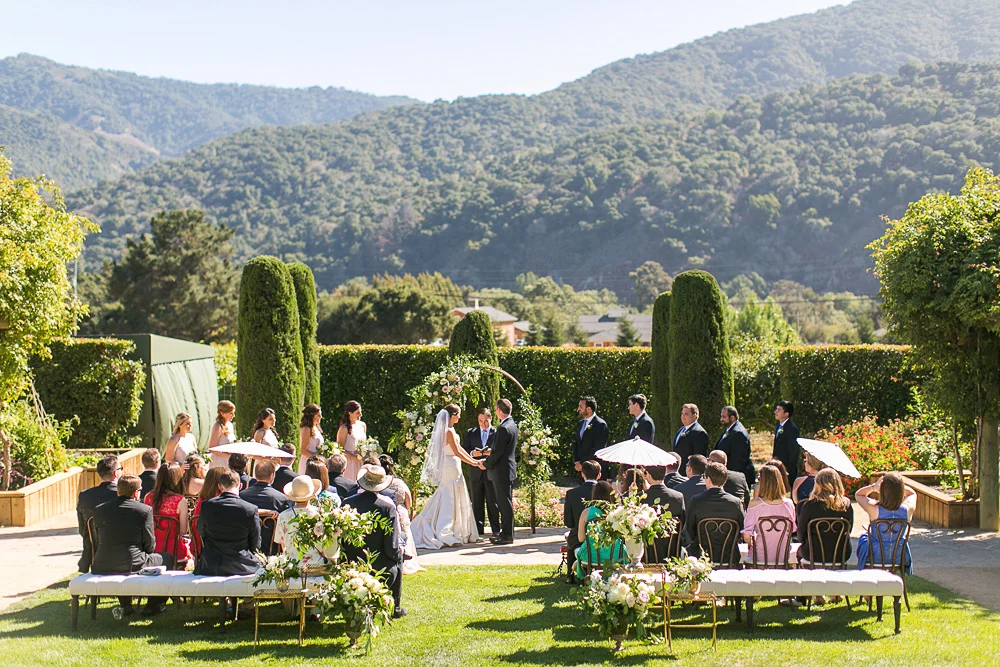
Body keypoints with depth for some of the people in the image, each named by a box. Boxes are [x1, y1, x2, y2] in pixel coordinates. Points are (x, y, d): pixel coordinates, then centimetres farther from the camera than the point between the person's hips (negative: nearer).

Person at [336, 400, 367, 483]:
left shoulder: (363, 425, 10)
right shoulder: (344, 429, -10)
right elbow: (340, 450, -10)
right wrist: (355, 457, -17)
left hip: (361, 463, 6)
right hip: (349, 463, -6)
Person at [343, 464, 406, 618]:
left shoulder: (347, 503, -9)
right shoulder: (387, 506, -18)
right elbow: (392, 548, -15)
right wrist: (399, 550, 7)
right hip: (381, 570, -3)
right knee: (398, 554, 30)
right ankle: (396, 608, 37)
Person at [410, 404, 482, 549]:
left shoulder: (449, 430, 13)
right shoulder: (449, 431, -17)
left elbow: (459, 448, 17)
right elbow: (457, 452, -19)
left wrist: (473, 460, 16)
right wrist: (474, 463, -12)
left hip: (449, 468, 10)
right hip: (452, 467, -10)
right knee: (449, 500, -6)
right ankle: (446, 536, -4)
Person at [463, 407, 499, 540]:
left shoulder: (497, 433, 3)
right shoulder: (470, 433, 11)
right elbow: (463, 451, 8)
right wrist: (472, 454, -12)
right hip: (476, 473, 3)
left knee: (493, 502, 0)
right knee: (477, 503, 6)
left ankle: (495, 529, 5)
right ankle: (478, 529, 11)